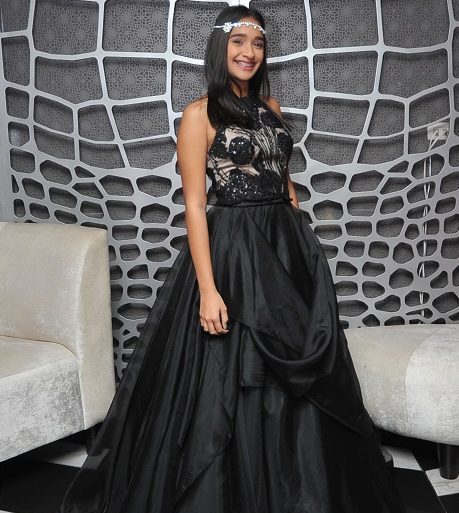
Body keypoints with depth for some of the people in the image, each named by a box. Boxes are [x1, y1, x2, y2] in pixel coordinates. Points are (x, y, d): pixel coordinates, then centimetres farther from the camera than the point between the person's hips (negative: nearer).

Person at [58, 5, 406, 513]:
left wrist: (303, 240, 12)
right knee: (233, 380, 1)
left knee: (298, 378, 13)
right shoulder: (200, 114, -7)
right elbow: (194, 205, -12)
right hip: (232, 251, -6)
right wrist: (208, 288, -19)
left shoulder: (270, 106, 12)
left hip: (288, 248, 7)